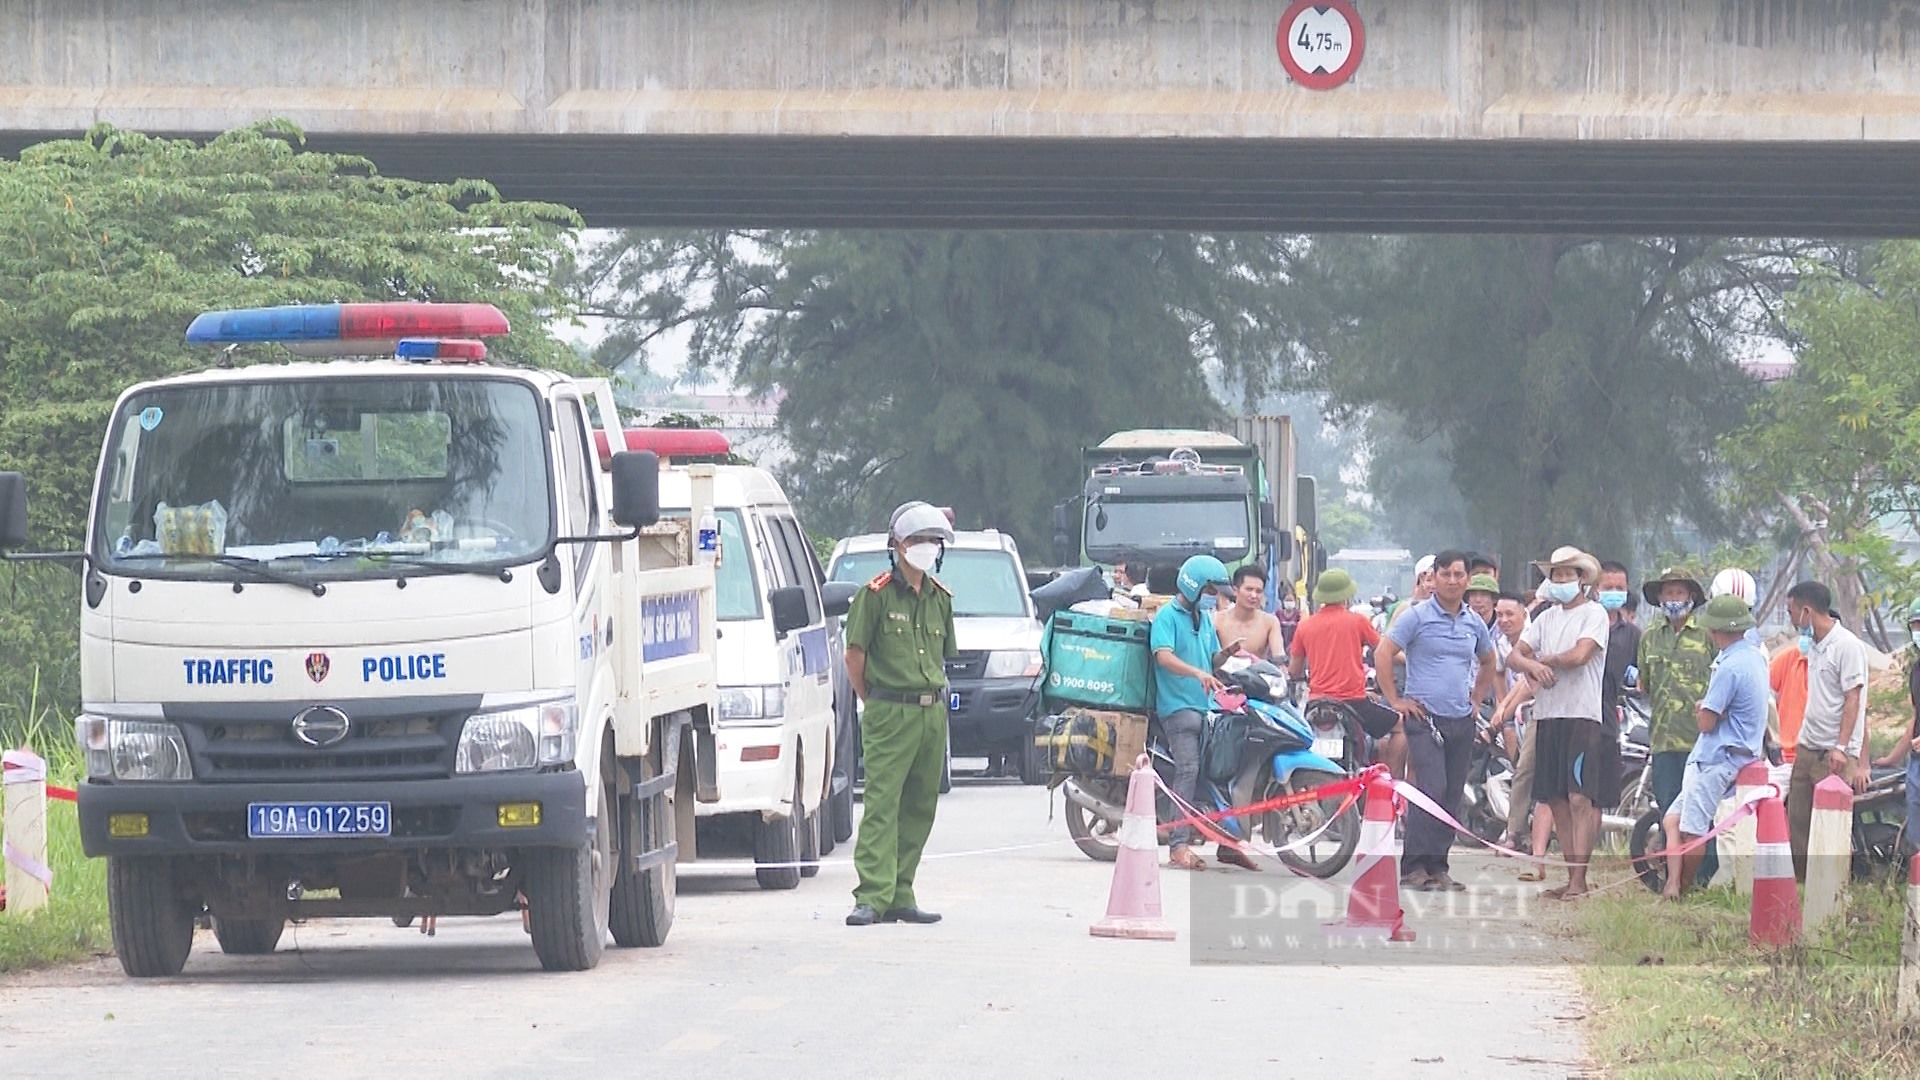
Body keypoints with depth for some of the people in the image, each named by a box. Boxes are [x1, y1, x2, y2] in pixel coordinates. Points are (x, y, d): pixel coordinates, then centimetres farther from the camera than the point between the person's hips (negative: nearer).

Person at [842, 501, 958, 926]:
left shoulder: (940, 598, 14)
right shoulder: (876, 595, -4)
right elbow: (855, 656, -3)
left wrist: (936, 701, 14)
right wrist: (876, 704, 1)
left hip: (933, 714, 6)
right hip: (890, 715, -6)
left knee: (919, 809, 8)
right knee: (881, 805, -11)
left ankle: (899, 895, 13)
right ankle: (872, 898, -15)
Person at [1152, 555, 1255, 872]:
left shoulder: (1204, 619, 21)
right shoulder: (1168, 615, -4)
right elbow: (1164, 656, -18)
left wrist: (1226, 653, 4)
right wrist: (1197, 673, -31)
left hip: (1207, 705, 8)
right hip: (1178, 706, -8)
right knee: (1188, 770, -17)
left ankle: (1227, 842, 11)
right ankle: (1179, 847, -20)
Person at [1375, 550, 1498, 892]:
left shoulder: (1474, 622, 13)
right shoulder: (1418, 616, -4)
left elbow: (1488, 661, 31)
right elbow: (1383, 654, -7)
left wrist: (1477, 698, 20)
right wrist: (1395, 700, -8)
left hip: (1462, 722, 6)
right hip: (1425, 718, -6)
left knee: (1452, 796, 5)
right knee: (1431, 790, -17)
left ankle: (1437, 866, 10)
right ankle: (1413, 866, -16)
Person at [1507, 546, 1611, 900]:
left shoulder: (1594, 614, -1)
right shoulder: (1547, 618, 19)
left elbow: (1580, 655, -15)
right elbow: (1516, 654, 12)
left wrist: (1542, 660, 0)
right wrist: (1534, 667, -10)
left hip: (1583, 715, -7)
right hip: (1548, 715, 7)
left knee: (1580, 798, -12)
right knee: (1556, 799, 7)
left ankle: (1579, 878, -13)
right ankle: (1571, 877, 12)